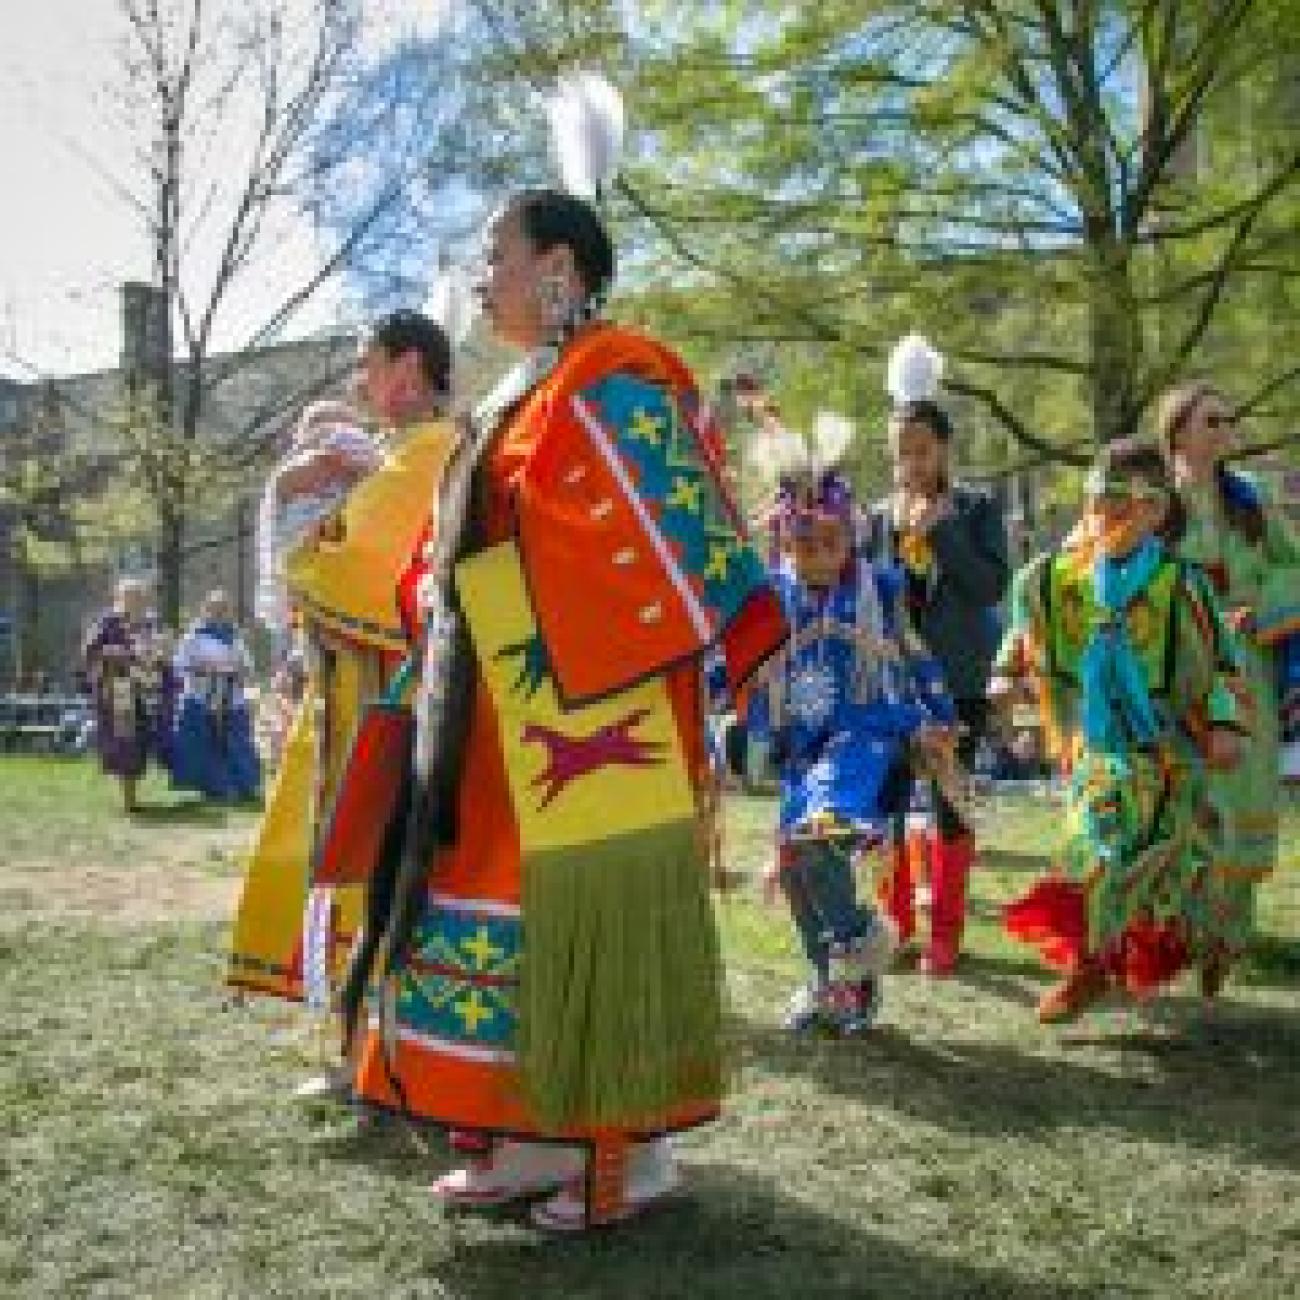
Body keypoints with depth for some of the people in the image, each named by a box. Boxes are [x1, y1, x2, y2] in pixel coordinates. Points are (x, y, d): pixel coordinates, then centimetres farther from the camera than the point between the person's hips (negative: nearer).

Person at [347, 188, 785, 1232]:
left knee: (598, 911, -2)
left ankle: (636, 1149, 12)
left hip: (593, 710, -10)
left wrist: (725, 666, -15)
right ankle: (535, 1135, 22)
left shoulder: (613, 384, -9)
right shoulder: (522, 399, 19)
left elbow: (683, 530, -14)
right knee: (510, 906, 11)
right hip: (502, 719, 10)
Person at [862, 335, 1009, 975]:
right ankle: (895, 921, 21)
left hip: (958, 681, -2)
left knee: (950, 804, 5)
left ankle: (945, 929, 16)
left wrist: (941, 529, -17)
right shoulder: (876, 518, 6)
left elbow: (992, 585, -12)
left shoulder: (976, 510, 0)